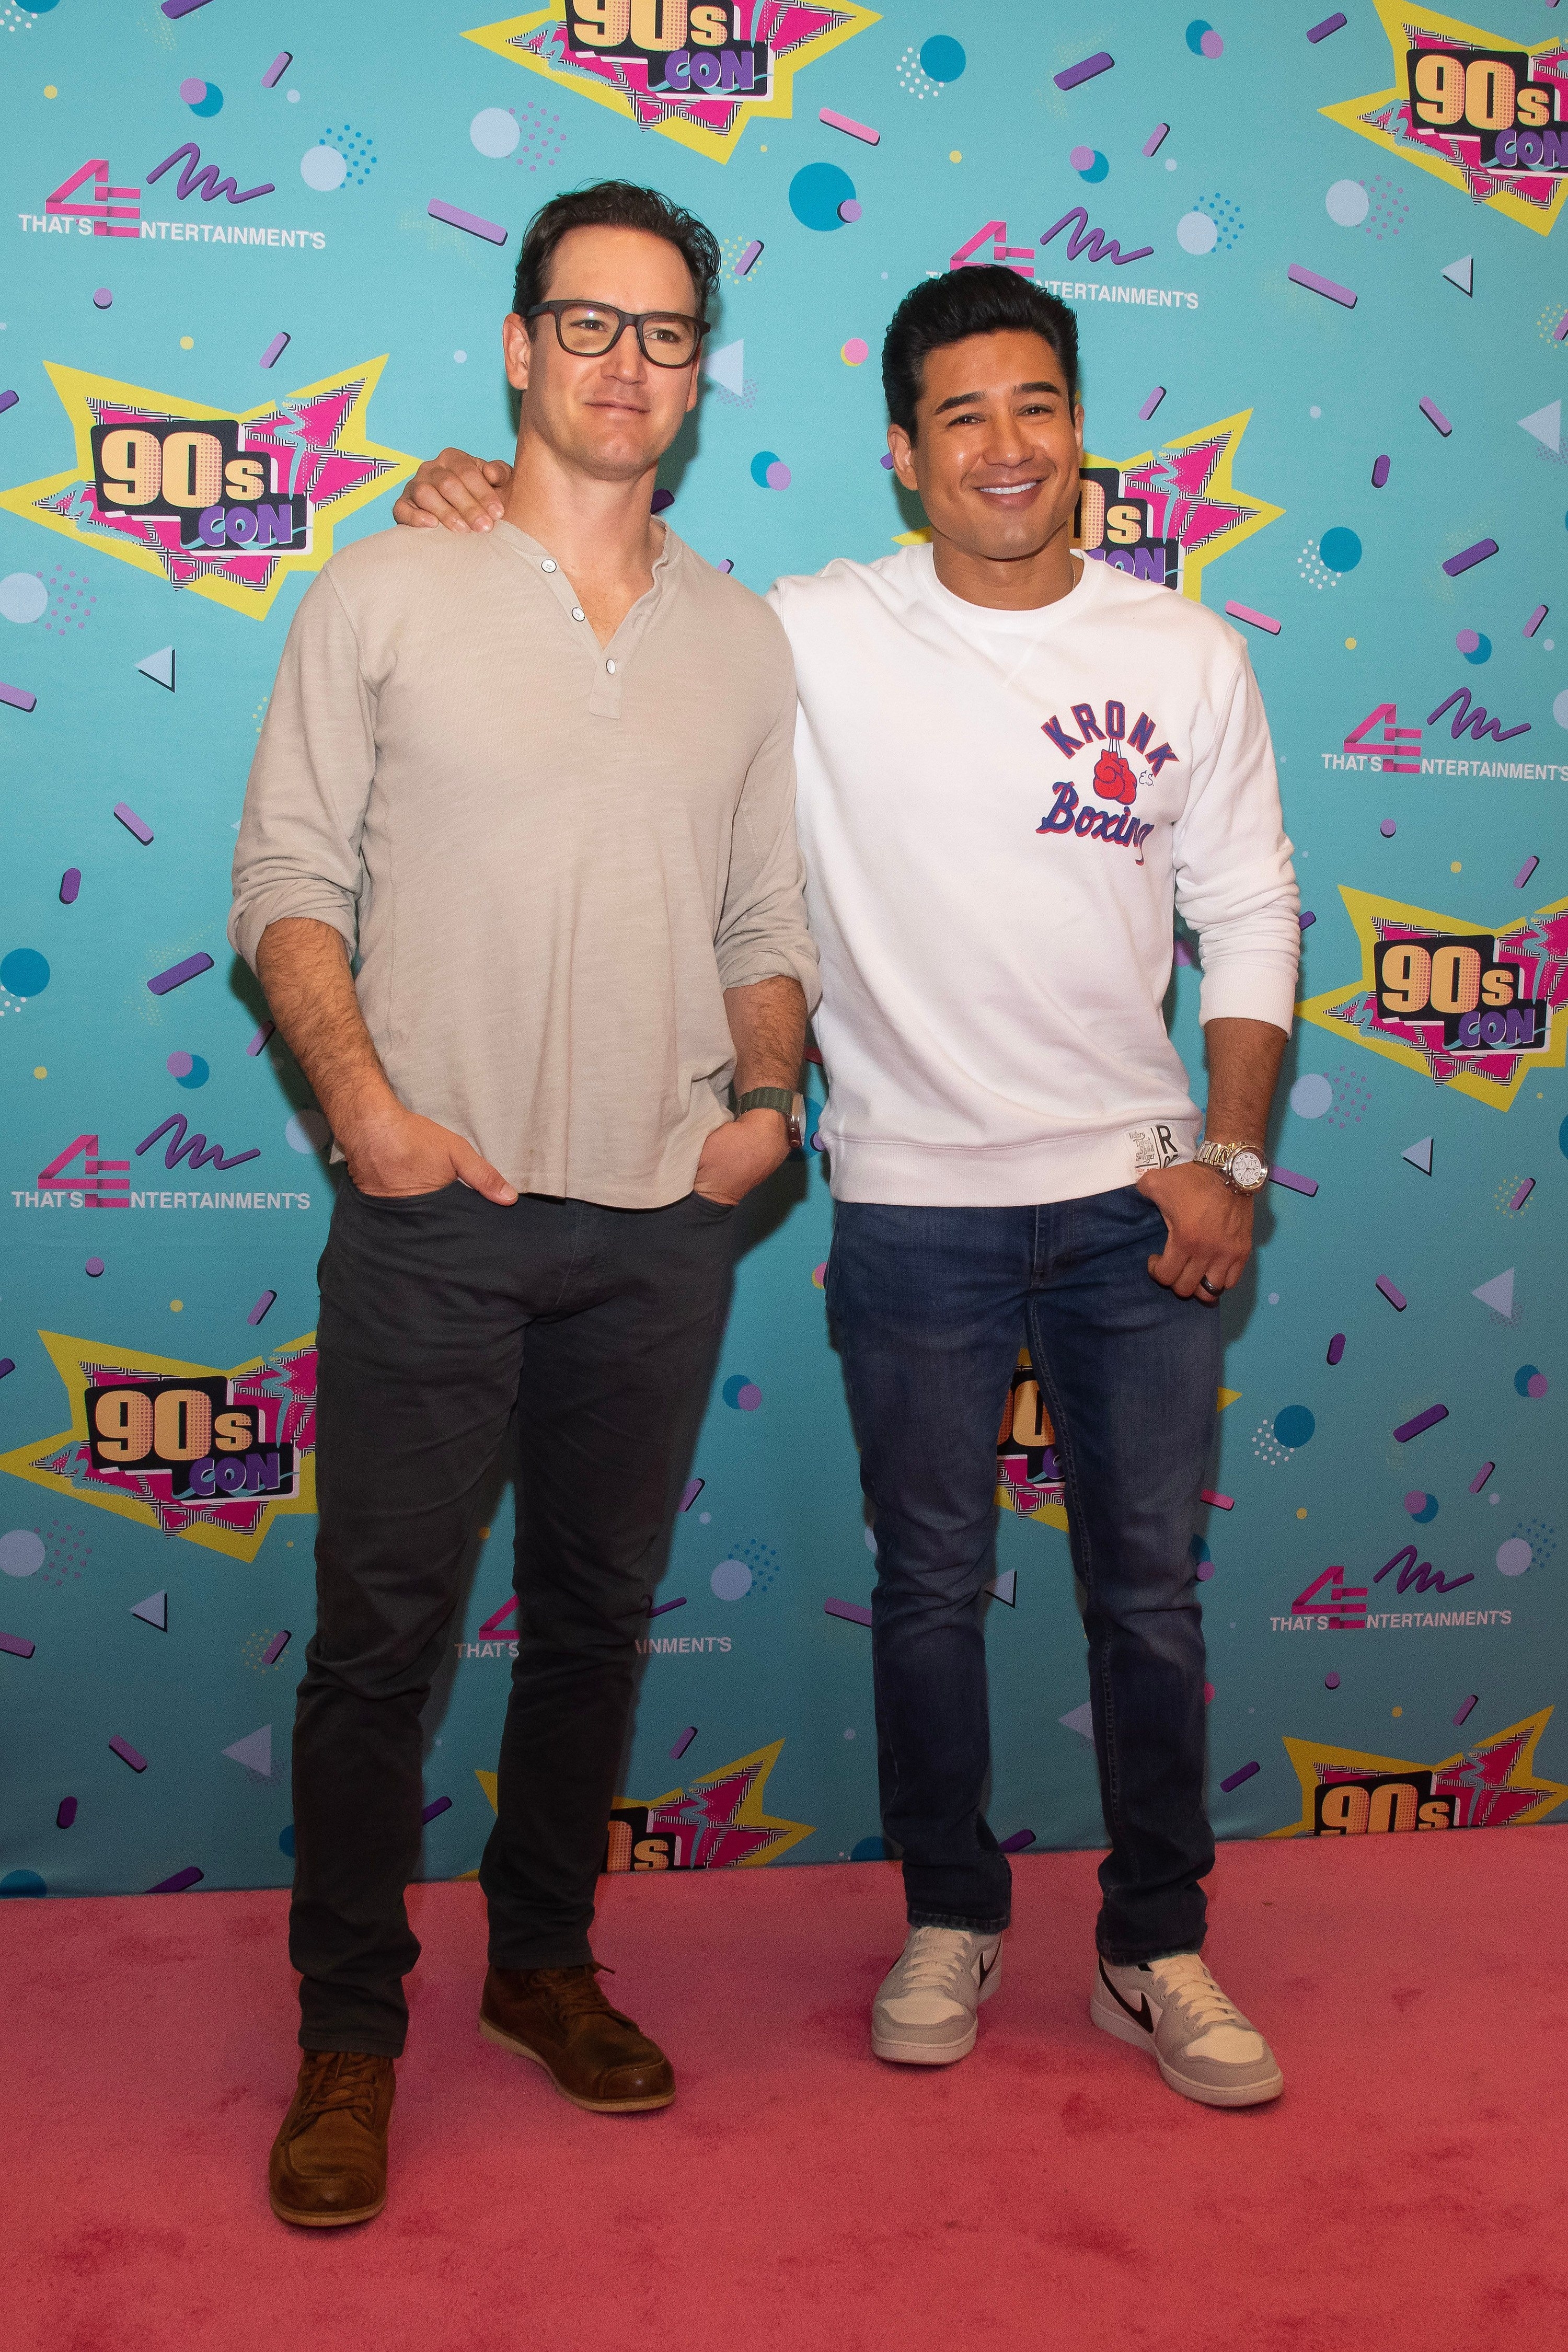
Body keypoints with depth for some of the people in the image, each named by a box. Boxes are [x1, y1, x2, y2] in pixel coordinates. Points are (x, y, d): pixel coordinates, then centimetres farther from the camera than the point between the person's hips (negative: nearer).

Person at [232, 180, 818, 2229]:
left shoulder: (746, 640, 12)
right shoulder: (386, 596, 2)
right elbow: (289, 878, -1)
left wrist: (767, 1095, -2)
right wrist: (363, 1102, -15)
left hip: (665, 1218, 4)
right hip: (438, 1203, -3)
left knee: (599, 1614, 13)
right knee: (381, 1628, 1)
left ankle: (543, 1961, 32)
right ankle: (349, 2030, 18)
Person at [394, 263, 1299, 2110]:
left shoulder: (1187, 654, 3)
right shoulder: (811, 641, -4)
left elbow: (1249, 918, 6)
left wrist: (1230, 1157, -2)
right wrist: (482, 516, -14)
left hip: (1134, 1197, 2)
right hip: (915, 1206, -1)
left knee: (1149, 1591, 9)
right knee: (930, 1587, 11)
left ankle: (1155, 1949, 27)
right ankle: (951, 1921, 31)